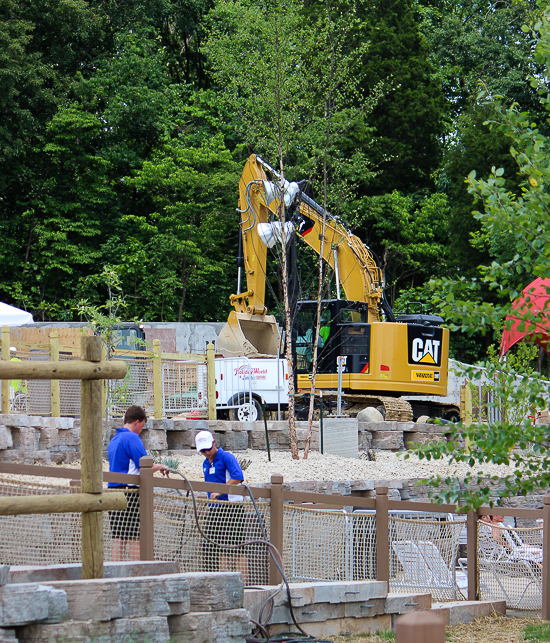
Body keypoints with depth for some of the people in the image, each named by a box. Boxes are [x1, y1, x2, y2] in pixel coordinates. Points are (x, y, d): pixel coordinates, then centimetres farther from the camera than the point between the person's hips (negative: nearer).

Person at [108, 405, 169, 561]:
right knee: (135, 539, -6)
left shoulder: (114, 439, 18)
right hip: (130, 493, -8)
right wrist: (160, 466, 1)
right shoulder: (132, 438, -10)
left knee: (118, 539, 7)